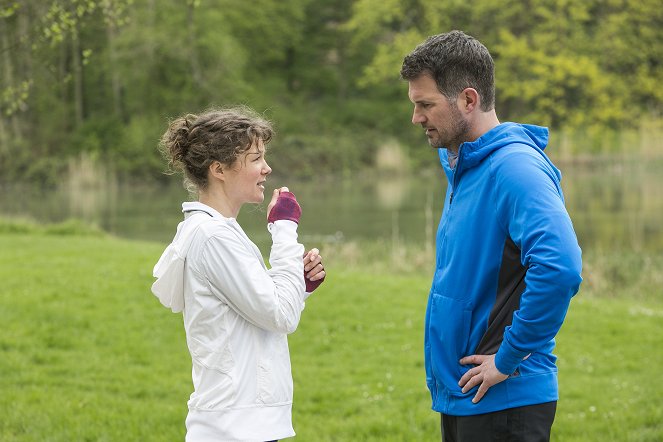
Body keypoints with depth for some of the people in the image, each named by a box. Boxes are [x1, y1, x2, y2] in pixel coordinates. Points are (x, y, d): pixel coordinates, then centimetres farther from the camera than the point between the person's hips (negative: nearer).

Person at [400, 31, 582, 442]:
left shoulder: (516, 168, -17)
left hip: (505, 403, -9)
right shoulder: (461, 169, 13)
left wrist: (509, 358, -23)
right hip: (458, 396, 9)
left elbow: (560, 268, -32)